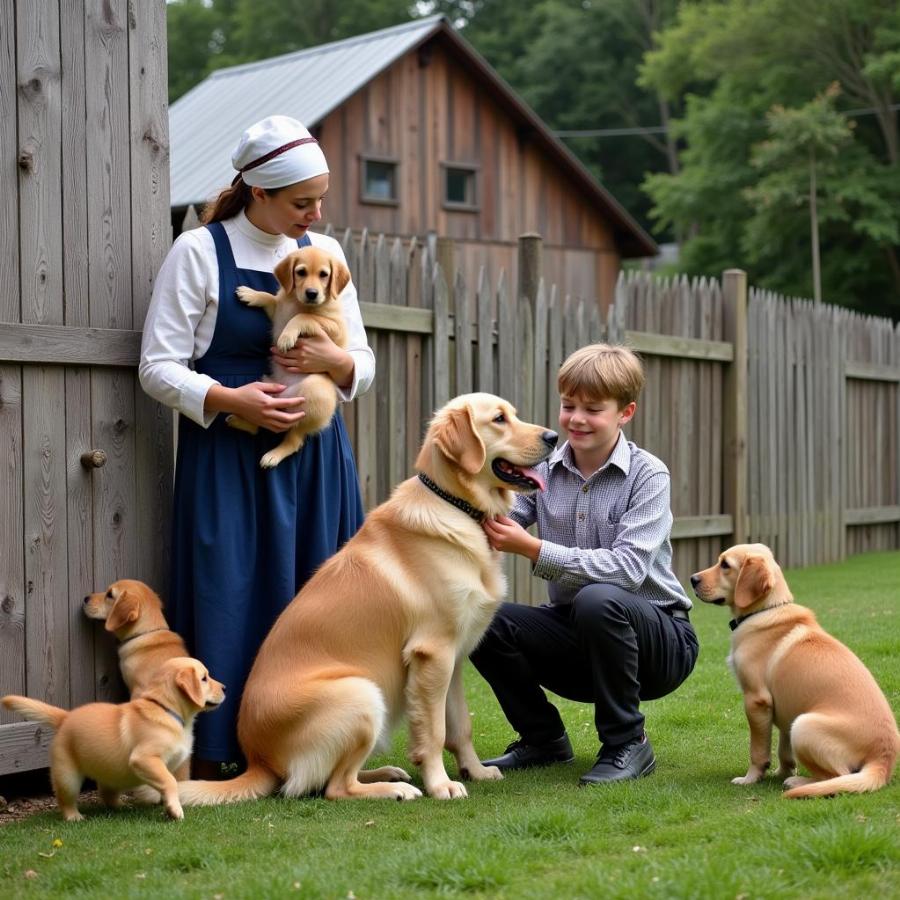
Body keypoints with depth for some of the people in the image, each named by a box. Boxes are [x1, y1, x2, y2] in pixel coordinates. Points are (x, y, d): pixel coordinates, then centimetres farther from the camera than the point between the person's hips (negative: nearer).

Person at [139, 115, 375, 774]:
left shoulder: (325, 251, 11)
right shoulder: (199, 251, -3)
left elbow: (364, 365, 14)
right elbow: (159, 367, -5)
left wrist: (336, 362, -9)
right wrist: (229, 399, -20)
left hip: (315, 454, 5)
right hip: (228, 455, -4)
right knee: (230, 601, -5)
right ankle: (212, 760, 3)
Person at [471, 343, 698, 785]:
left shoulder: (647, 475, -12)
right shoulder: (544, 469, 1)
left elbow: (627, 568, -25)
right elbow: (497, 524, -12)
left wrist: (532, 548, -33)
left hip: (658, 639, -4)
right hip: (576, 635, 4)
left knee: (598, 599, -36)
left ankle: (627, 744, -15)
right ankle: (544, 740, 4)